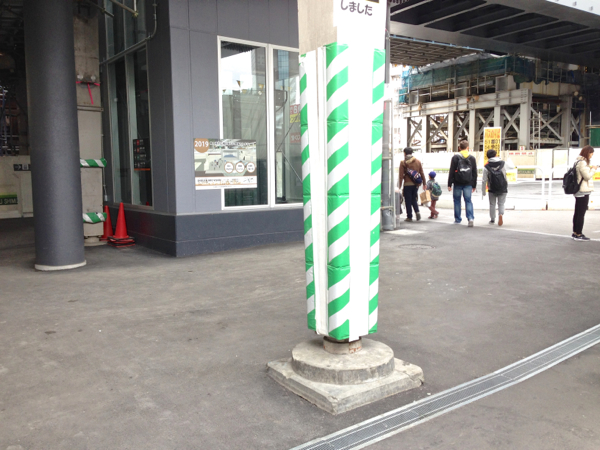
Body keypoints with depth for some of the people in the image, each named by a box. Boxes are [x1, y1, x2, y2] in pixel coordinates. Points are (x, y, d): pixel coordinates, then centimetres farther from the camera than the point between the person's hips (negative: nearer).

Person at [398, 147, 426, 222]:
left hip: (407, 184, -5)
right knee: (414, 199, 19)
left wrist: (399, 186, -6)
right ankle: (417, 211, -3)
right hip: (416, 184, 5)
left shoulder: (403, 163, -4)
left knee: (408, 201, 3)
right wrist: (424, 183, 14)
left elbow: (401, 175, -8)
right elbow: (422, 173, 10)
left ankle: (409, 217, 5)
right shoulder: (418, 161, 9)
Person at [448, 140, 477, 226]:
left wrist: (449, 184, -2)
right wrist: (474, 185, 15)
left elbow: (452, 172, -5)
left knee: (457, 201, 9)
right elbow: (475, 173, 10)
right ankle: (470, 218, -13)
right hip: (468, 184, 2)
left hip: (458, 183, -2)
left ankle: (457, 219, 14)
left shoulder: (455, 157, -3)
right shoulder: (472, 158, 7)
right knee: (468, 201, 3)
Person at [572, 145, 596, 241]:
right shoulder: (582, 163, -16)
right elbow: (587, 176, -17)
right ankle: (578, 234, -3)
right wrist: (593, 169, -4)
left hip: (579, 191, 10)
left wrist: (590, 169, 11)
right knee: (581, 213, -6)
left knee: (577, 213, 13)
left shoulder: (581, 162, 15)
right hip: (583, 191, -10)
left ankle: (575, 233, 18)